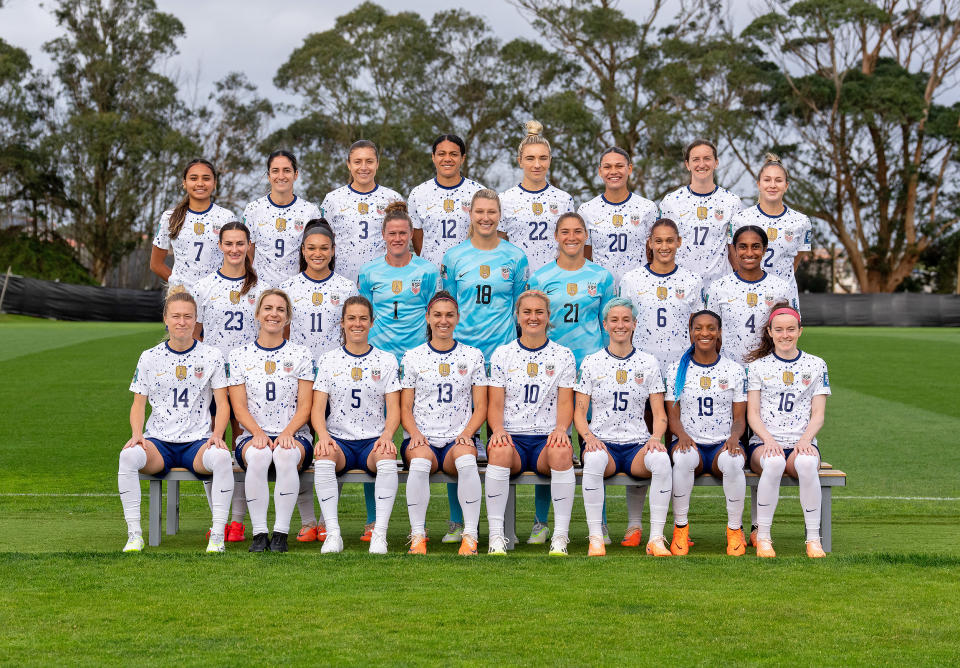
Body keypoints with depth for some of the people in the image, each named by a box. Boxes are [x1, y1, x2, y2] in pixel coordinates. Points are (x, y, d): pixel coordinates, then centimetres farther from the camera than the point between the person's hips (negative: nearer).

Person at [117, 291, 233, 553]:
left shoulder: (211, 356, 6)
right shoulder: (149, 358, 10)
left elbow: (223, 404, 4)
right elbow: (138, 403, 11)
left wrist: (217, 434, -14)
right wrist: (137, 433, -9)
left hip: (198, 442, -1)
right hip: (158, 442, 1)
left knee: (221, 457, -36)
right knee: (129, 455, -32)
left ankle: (217, 534, -27)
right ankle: (134, 534, -22)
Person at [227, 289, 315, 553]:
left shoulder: (301, 354, 9)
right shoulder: (239, 355, 11)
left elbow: (305, 407, 3)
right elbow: (239, 407, 4)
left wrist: (287, 433, -15)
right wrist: (258, 433, -14)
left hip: (294, 435, 0)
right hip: (253, 435, 1)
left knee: (286, 455, -36)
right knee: (258, 455, -36)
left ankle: (281, 533, -29)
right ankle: (259, 533, -27)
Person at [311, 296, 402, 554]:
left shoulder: (386, 361, 9)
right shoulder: (328, 361, 10)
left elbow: (393, 409, 3)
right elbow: (318, 408, 4)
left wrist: (387, 435, -18)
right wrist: (323, 435, -18)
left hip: (373, 441, 0)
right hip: (339, 439, 0)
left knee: (388, 460, -35)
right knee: (323, 458, -34)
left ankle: (379, 533, -33)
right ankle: (333, 534, -32)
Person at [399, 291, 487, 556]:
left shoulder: (473, 356, 12)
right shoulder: (412, 357, 11)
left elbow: (480, 407, 9)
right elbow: (405, 409, 10)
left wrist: (466, 433, -9)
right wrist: (415, 433, -10)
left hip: (457, 439, 0)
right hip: (422, 439, 0)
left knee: (467, 459, -36)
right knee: (420, 461, -36)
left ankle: (470, 536, -29)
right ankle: (417, 534, -25)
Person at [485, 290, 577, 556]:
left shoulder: (563, 356, 11)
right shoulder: (502, 354, 11)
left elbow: (565, 403, 5)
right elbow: (495, 404, 6)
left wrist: (561, 428, -16)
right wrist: (498, 429, -15)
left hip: (547, 437, 0)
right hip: (511, 436, 0)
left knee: (562, 452, -35)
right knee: (500, 452, -35)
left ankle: (560, 535, -28)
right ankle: (496, 535, -30)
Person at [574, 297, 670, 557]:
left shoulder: (648, 363, 11)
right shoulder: (591, 363, 9)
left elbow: (659, 414, 8)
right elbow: (579, 413, 7)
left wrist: (655, 438, -13)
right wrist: (589, 437, -14)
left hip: (637, 444, 1)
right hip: (602, 442, -1)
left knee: (661, 460, -34)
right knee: (594, 460, -38)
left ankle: (656, 538, -28)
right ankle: (595, 538, -30)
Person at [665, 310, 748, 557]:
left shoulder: (734, 370, 8)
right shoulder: (677, 370, 8)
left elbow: (739, 418, 7)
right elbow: (672, 415, 5)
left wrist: (734, 436, -16)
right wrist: (682, 434, -17)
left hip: (723, 444, 0)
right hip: (689, 443, 0)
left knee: (732, 462, -36)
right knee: (684, 458, -37)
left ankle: (735, 529, -17)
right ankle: (680, 527, -22)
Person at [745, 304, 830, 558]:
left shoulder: (815, 365, 12)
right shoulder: (757, 366, 9)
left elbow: (818, 415, 7)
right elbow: (752, 414, 4)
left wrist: (805, 440, -13)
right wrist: (768, 440, -15)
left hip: (801, 443, 1)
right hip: (764, 442, -1)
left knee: (807, 463, -37)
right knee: (774, 463, -38)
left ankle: (813, 539, -29)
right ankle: (762, 537, -26)